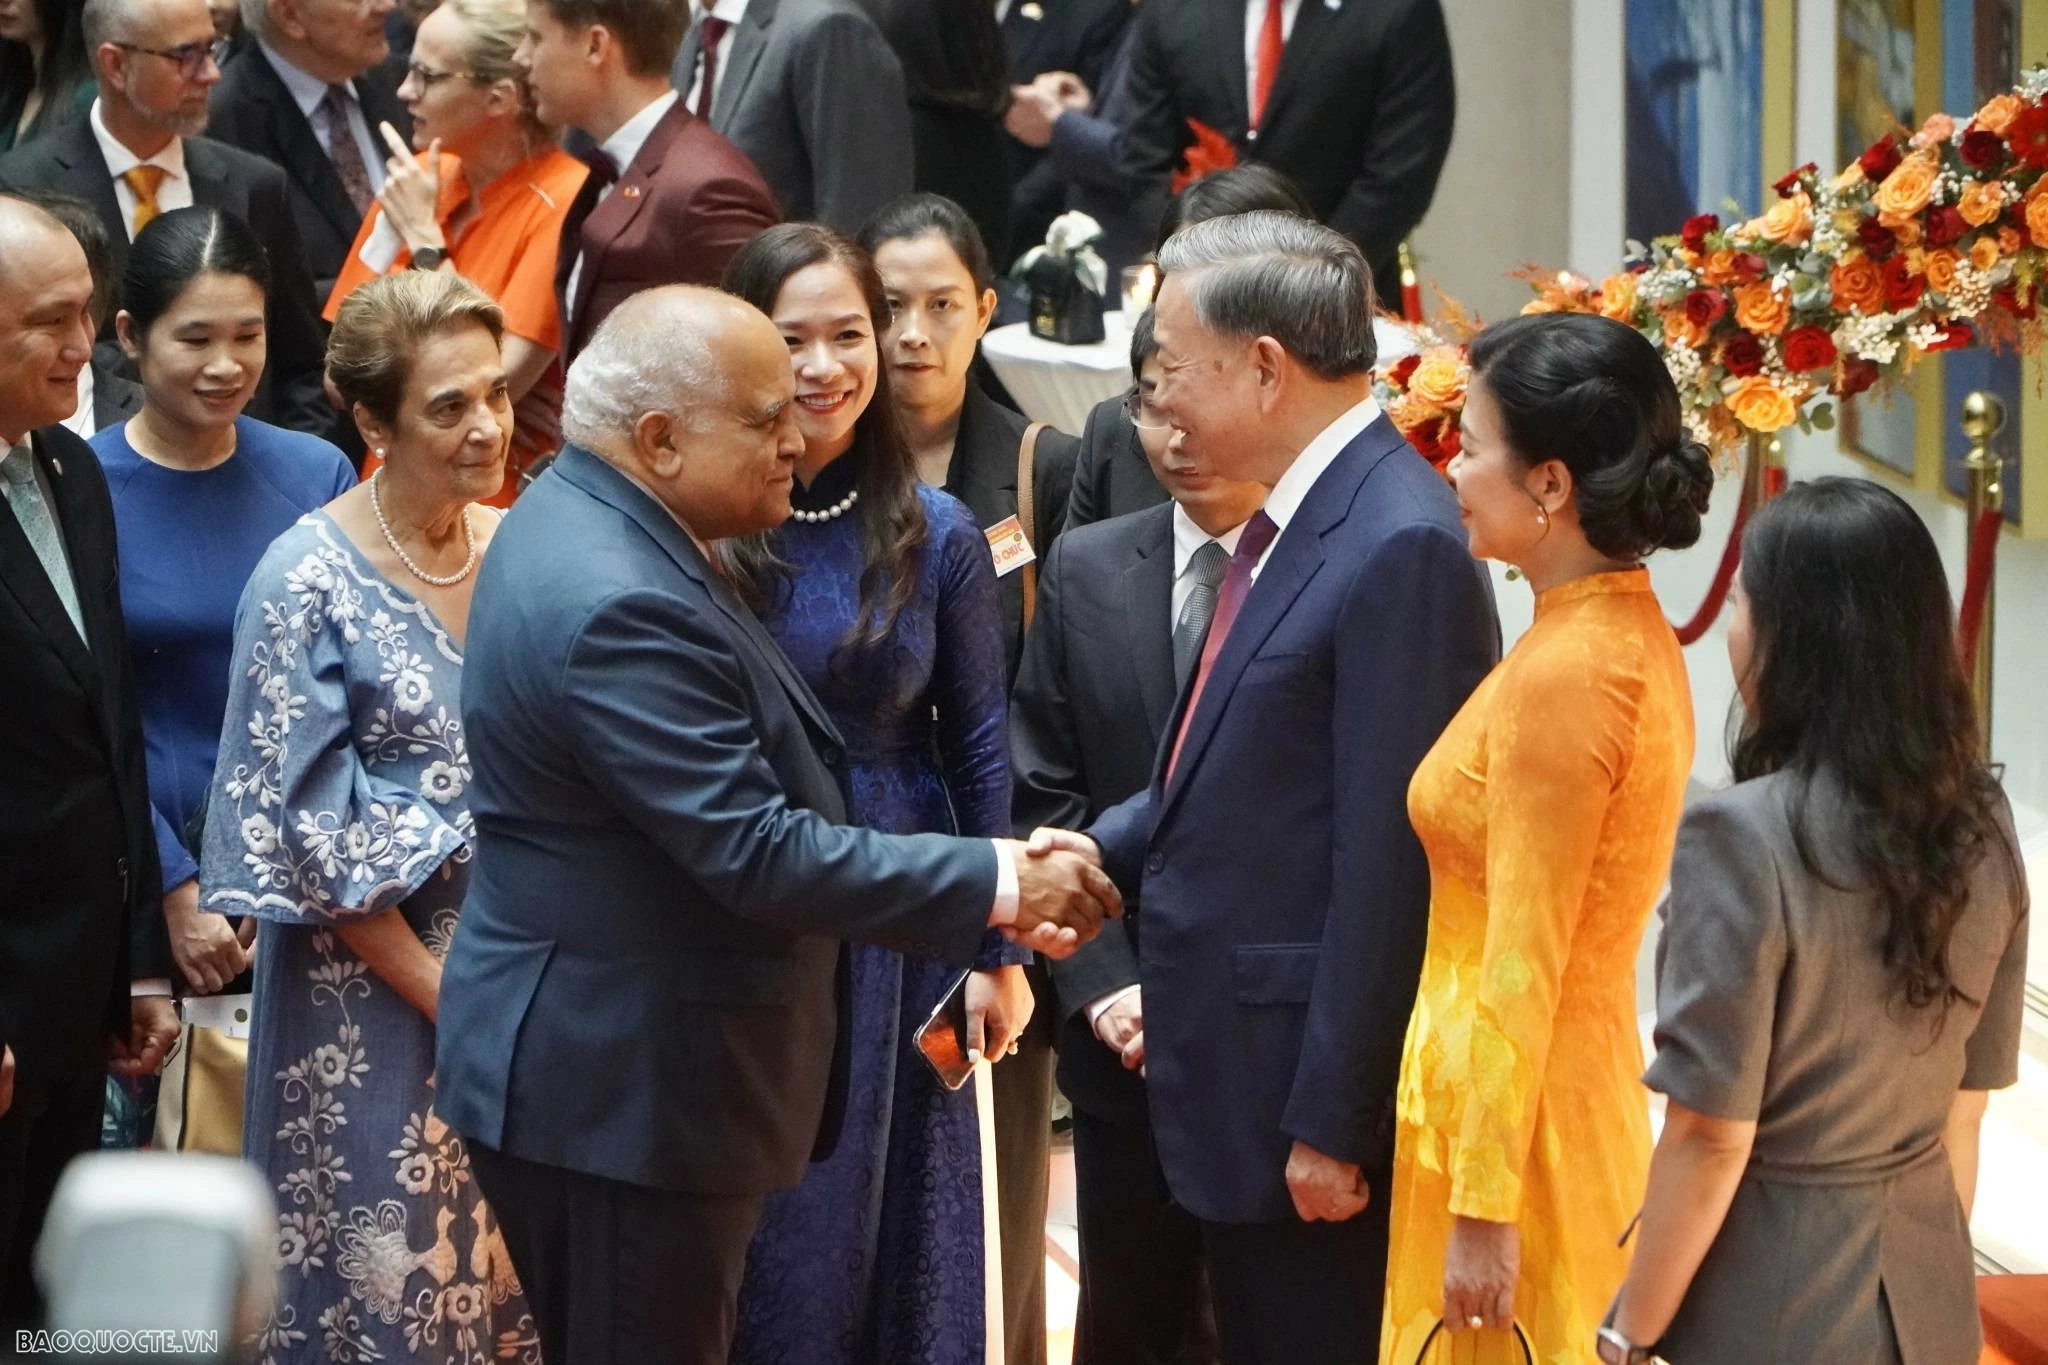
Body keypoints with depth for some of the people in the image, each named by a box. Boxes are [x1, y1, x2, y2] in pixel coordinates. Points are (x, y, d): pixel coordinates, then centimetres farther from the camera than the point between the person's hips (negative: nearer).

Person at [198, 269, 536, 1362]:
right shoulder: (310, 578, -12)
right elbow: (300, 827, -12)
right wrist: (439, 988, -12)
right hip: (373, 995, -4)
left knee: (514, 1269, 8)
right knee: (388, 1274, 2)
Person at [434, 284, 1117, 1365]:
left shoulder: (586, 519, 9)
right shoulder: (617, 605, -26)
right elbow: (756, 852, -27)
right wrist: (999, 884, -20)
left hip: (614, 1061, 11)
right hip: (620, 1085, -11)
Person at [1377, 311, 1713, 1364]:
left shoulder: (1563, 675, -21)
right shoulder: (1632, 637, 6)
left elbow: (1523, 972, -21)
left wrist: (1483, 1209, -18)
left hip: (1515, 1108, -9)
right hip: (1587, 1083, 9)